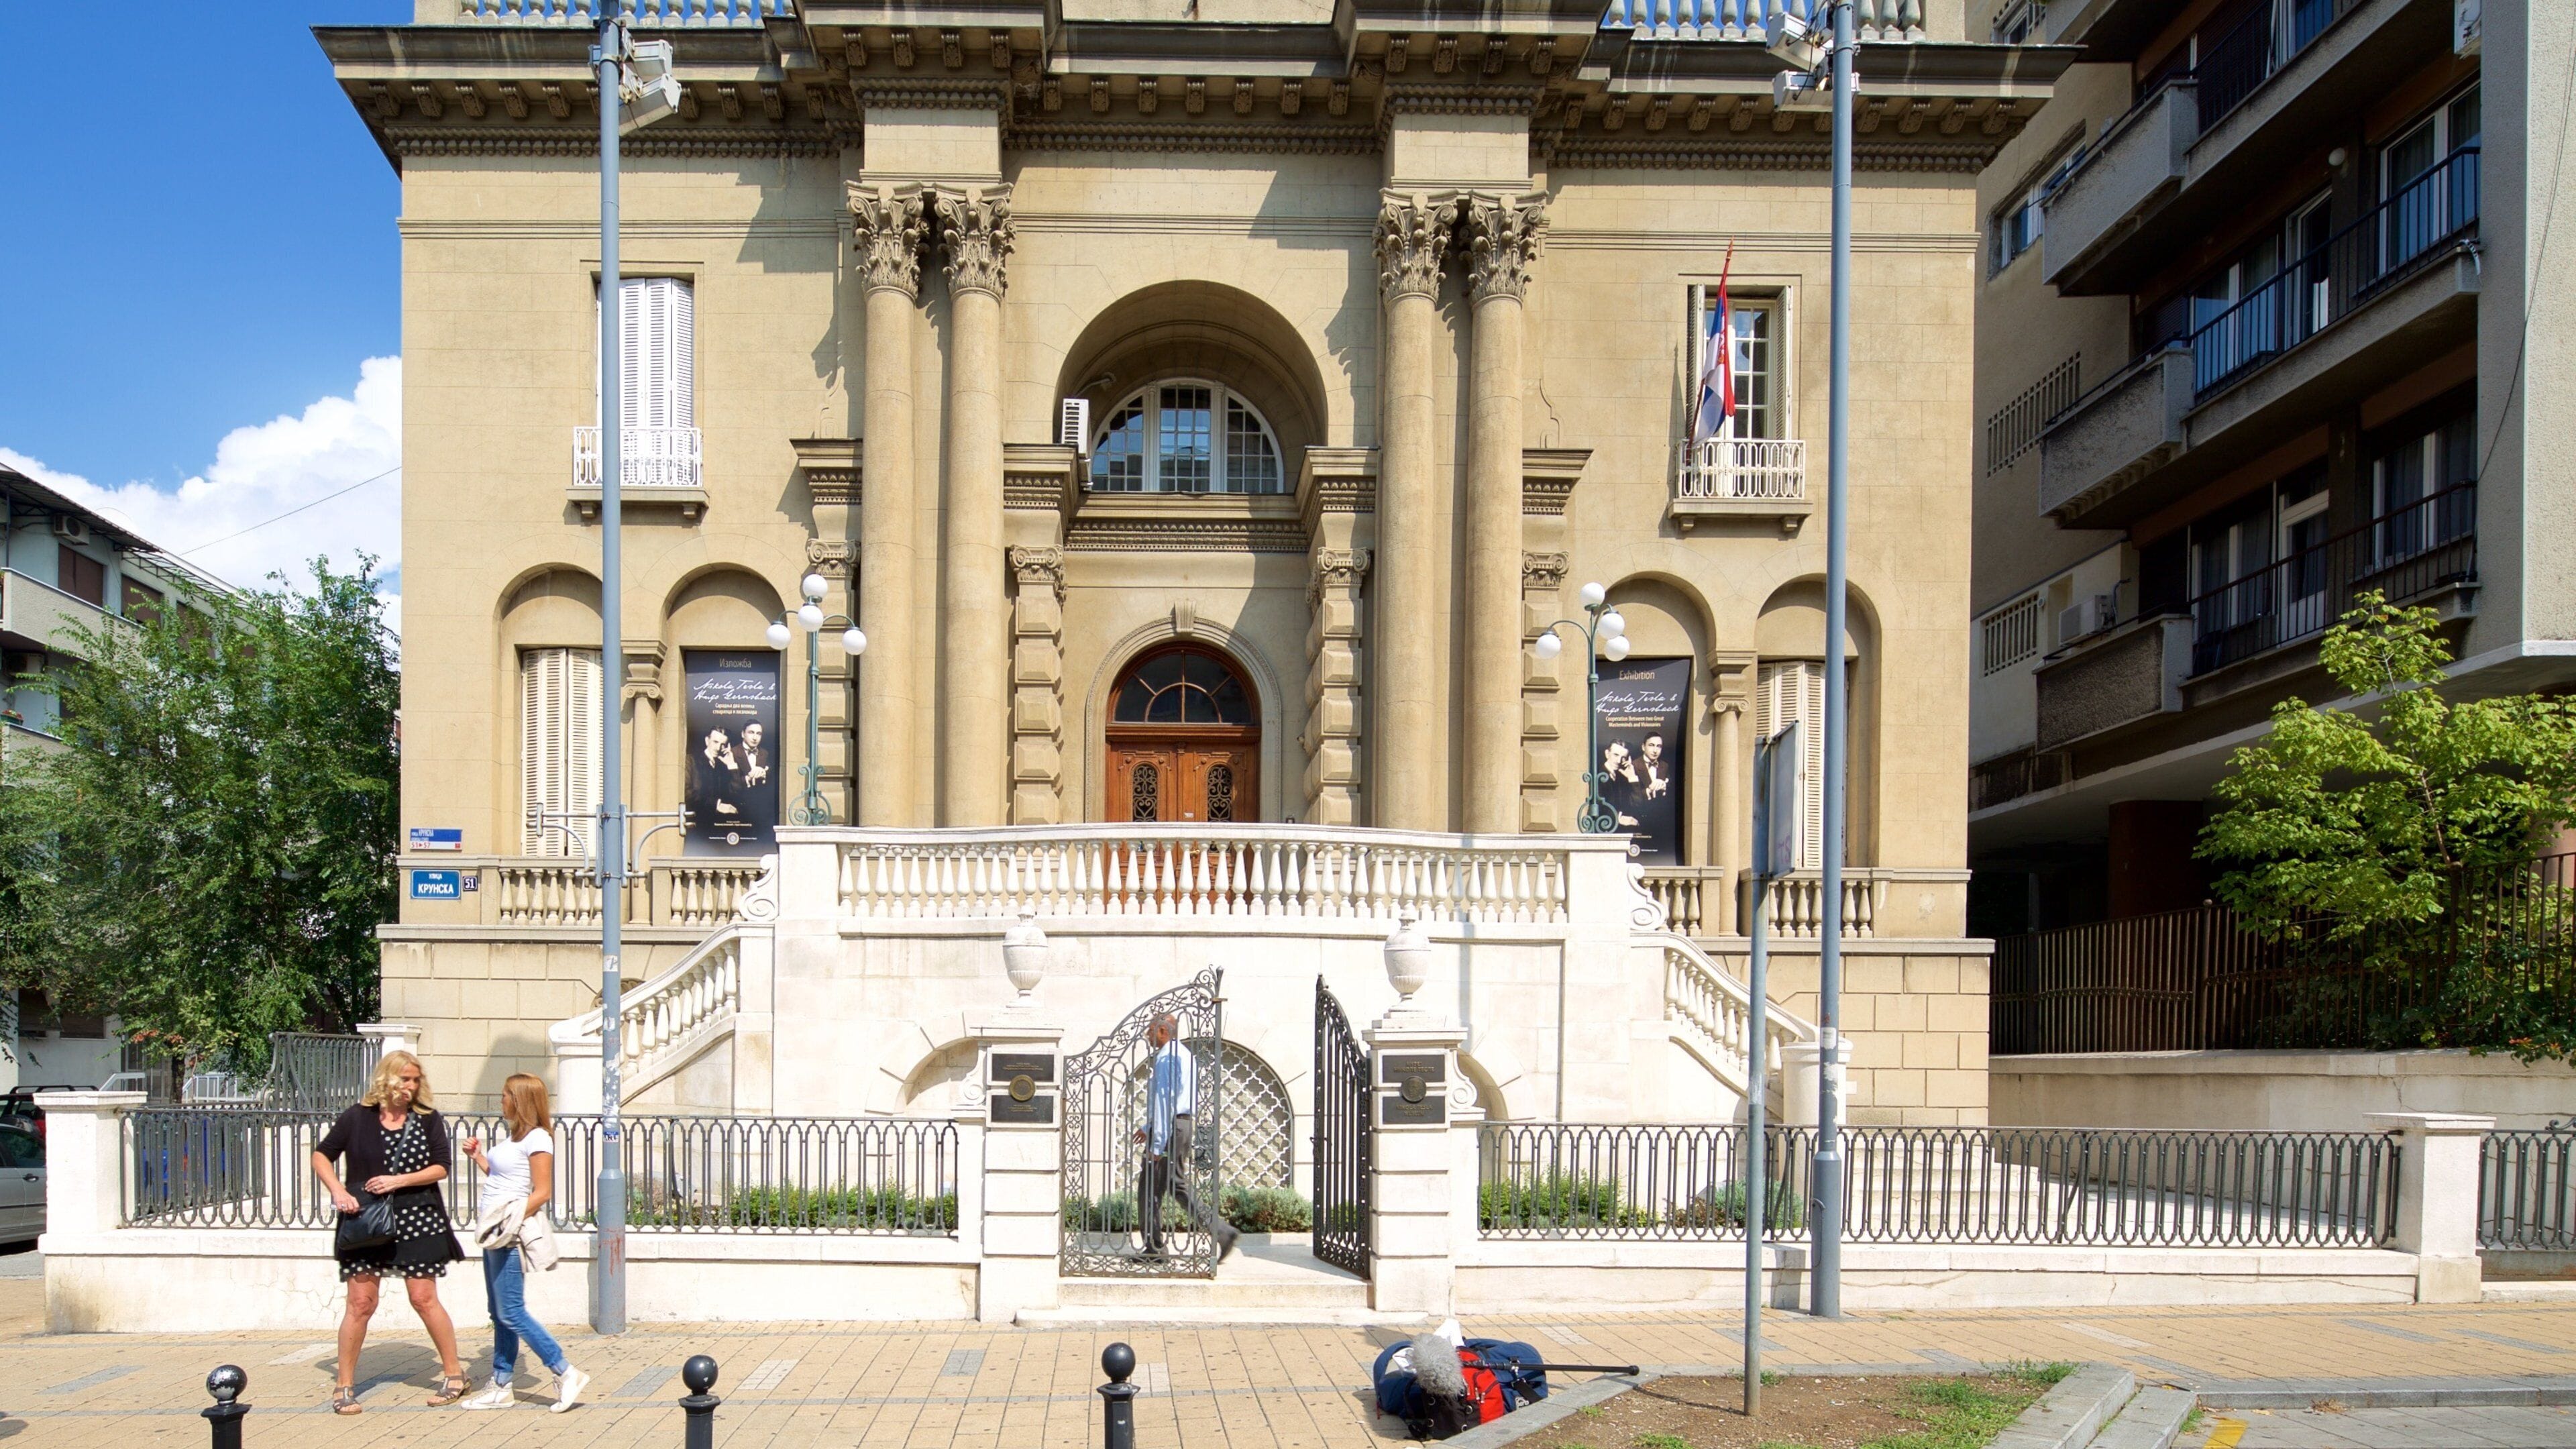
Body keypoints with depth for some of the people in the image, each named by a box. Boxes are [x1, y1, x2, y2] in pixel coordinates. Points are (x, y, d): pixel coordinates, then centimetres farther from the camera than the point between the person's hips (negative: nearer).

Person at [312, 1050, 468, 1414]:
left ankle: (454, 1372, 13)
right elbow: (322, 1155, 6)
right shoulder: (358, 1117, 0)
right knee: (361, 1302, 1)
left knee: (423, 1298, 1)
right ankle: (345, 1385, 14)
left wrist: (399, 1181, -14)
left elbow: (440, 1168, -1)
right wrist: (339, 1192, -8)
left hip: (417, 1219, 0)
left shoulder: (428, 1119, 1)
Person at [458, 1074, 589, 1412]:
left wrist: (512, 1220, -24)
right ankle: (501, 1387, 19)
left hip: (510, 1234, -10)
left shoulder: (537, 1138, -12)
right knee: (498, 1312, 12)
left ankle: (566, 1374, -5)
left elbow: (542, 1192, -17)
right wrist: (478, 1157, 19)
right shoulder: (512, 1137, 16)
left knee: (511, 1313, -9)